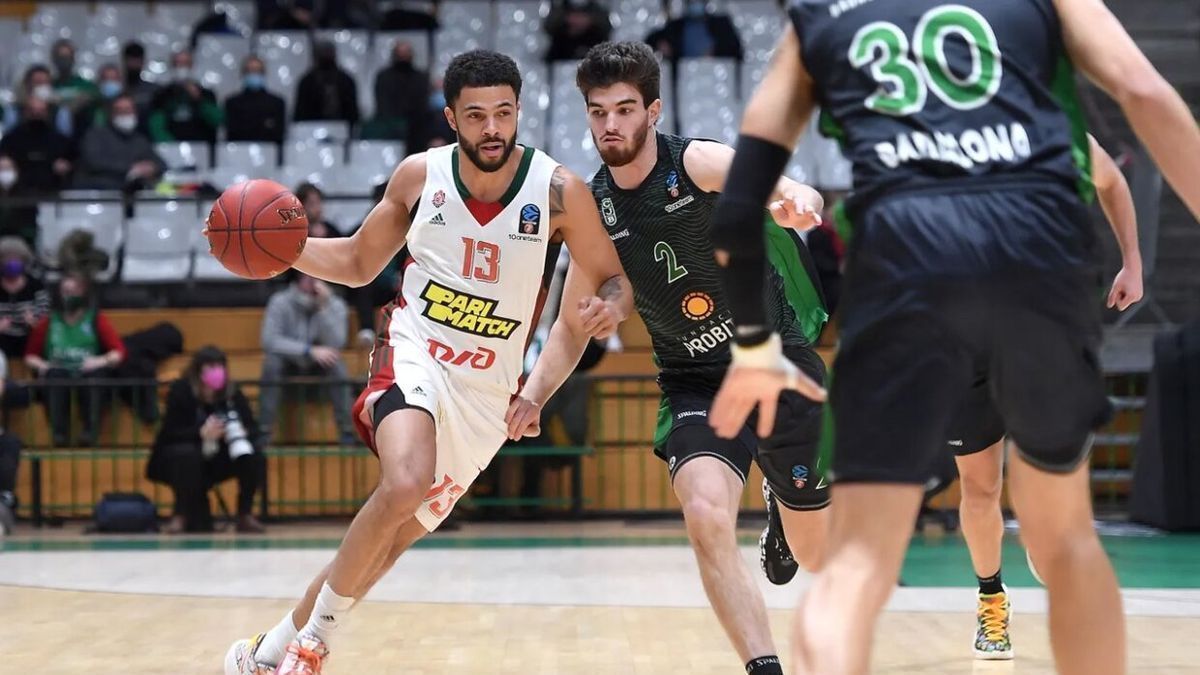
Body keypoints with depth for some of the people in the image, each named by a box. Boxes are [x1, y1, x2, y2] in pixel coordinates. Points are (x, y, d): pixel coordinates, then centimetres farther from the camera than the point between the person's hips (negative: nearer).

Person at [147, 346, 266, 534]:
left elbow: (252, 428, -5)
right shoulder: (181, 391, -16)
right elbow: (170, 433, -22)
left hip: (219, 459, 4)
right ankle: (181, 516, -20)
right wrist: (202, 434, -37)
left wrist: (240, 433, -30)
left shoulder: (233, 393, -6)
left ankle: (245, 515, -6)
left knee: (255, 457, -20)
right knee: (187, 455, -38)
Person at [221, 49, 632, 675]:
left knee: (397, 533, 7)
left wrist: (608, 307, -25)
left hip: (488, 386, 2)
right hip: (414, 354, -2)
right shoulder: (419, 175, -5)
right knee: (405, 485, -31)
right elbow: (359, 261, 9)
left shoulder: (559, 190, -10)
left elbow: (616, 279, -1)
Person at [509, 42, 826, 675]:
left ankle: (782, 510, 46)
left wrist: (797, 199, -60)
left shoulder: (698, 162, -16)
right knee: (706, 517, -28)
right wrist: (533, 394, -8)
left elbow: (775, 185, -36)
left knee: (818, 554, 9)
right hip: (694, 383, 2)